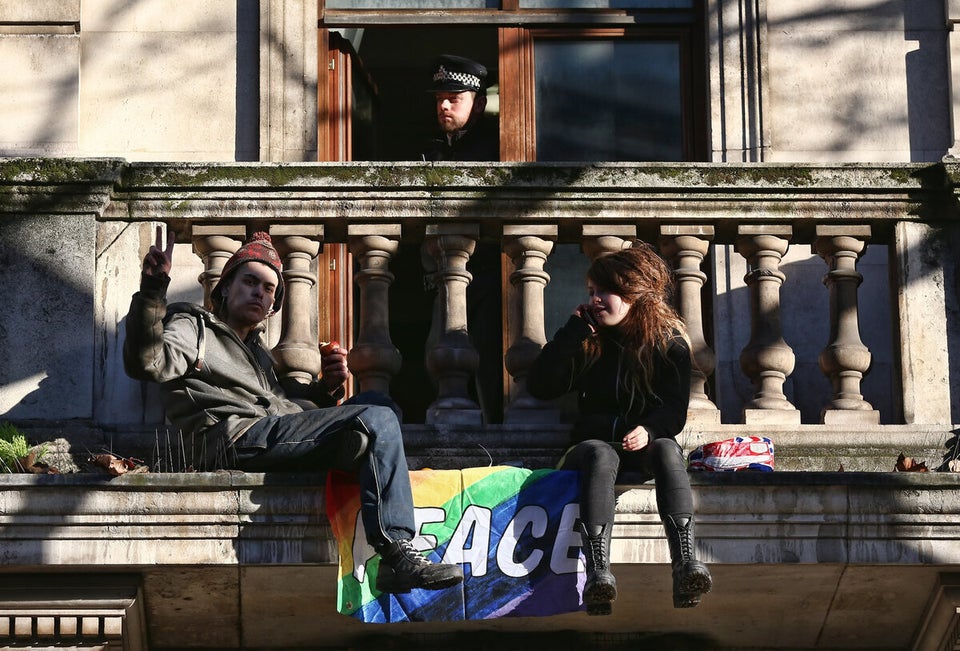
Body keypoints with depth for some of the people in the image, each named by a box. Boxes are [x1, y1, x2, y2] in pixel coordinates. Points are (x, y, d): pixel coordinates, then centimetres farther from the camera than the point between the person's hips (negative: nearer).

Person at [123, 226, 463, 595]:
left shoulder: (255, 350, 37)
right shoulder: (193, 327, 10)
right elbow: (146, 363, -11)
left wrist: (326, 388, 11)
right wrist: (152, 291, -25)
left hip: (273, 434, 9)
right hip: (237, 439, -9)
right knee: (377, 420, -20)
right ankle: (398, 557, -29)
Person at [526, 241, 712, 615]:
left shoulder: (671, 344, 4)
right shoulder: (587, 342, 8)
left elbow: (674, 409, -6)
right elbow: (540, 387, -4)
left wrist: (649, 430, -29)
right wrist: (573, 331, -6)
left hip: (645, 444, 0)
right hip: (594, 442, 0)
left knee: (667, 449, -35)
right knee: (600, 456, -36)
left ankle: (685, 564, -53)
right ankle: (598, 572, -57)